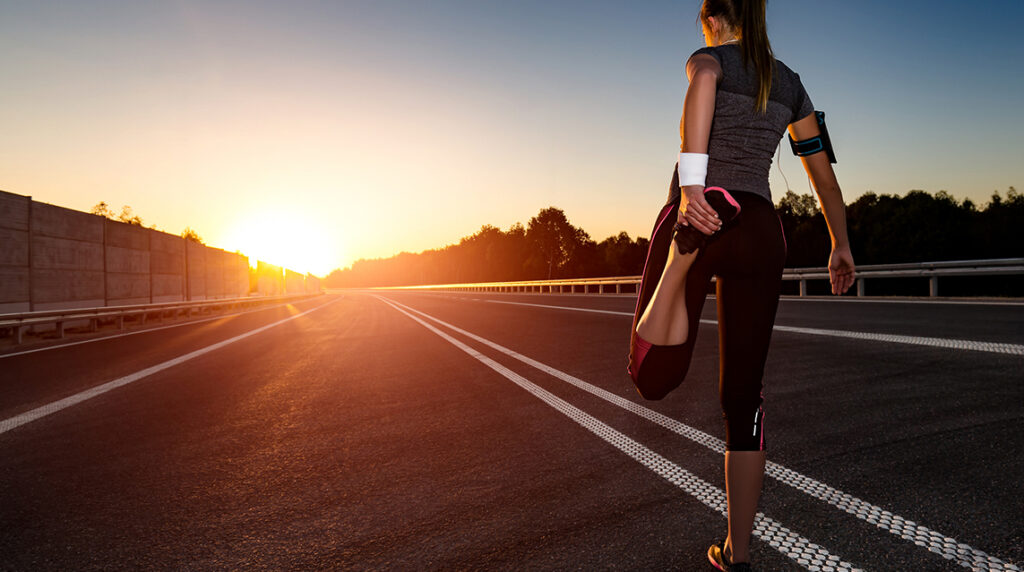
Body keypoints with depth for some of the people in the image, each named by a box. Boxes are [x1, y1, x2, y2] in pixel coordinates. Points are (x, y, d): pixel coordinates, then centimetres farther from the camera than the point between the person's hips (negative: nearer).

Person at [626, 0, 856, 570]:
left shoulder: (709, 57, 11)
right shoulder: (789, 82, 23)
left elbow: (703, 82, -17)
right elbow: (823, 171, 27)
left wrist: (691, 184, -28)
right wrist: (841, 244, 37)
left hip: (703, 211, -4)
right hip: (763, 231, 4)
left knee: (654, 380, -6)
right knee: (743, 396, 8)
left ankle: (684, 255, -35)